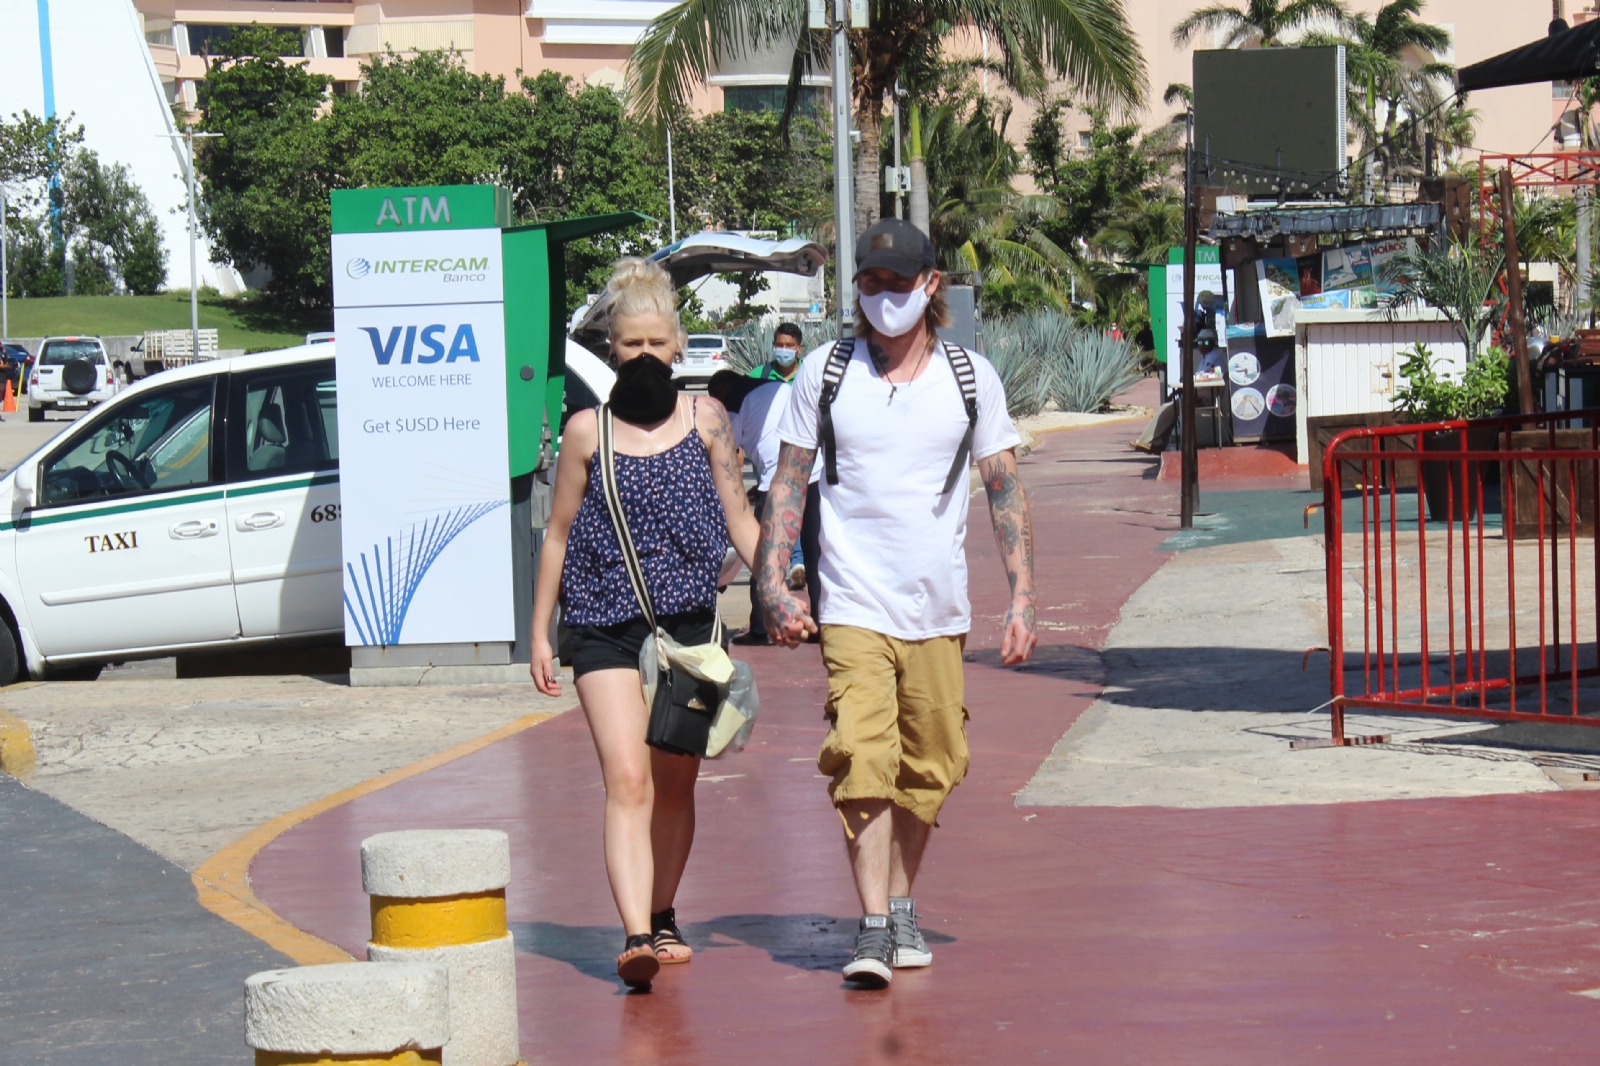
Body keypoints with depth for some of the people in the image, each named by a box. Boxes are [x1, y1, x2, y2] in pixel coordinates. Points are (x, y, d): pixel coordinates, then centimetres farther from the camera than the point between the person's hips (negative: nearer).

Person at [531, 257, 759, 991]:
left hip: (687, 620, 2)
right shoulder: (587, 430, 1)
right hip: (605, 623, -2)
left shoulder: (704, 420, 5)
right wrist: (539, 633, 7)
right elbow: (558, 534, 7)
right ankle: (635, 936, -24)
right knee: (627, 781, -14)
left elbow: (739, 518, 10)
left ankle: (661, 917, 29)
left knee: (675, 784, 11)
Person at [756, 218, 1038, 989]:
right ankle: (872, 928, -18)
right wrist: (772, 582, -4)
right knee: (862, 761, -16)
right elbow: (788, 484, 7)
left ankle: (901, 907, 26)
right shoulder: (824, 373, 2)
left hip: (941, 609, 2)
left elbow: (1005, 491, 8)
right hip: (853, 606, -2)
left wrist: (1022, 597, 0)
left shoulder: (972, 377, 5)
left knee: (928, 768, 8)